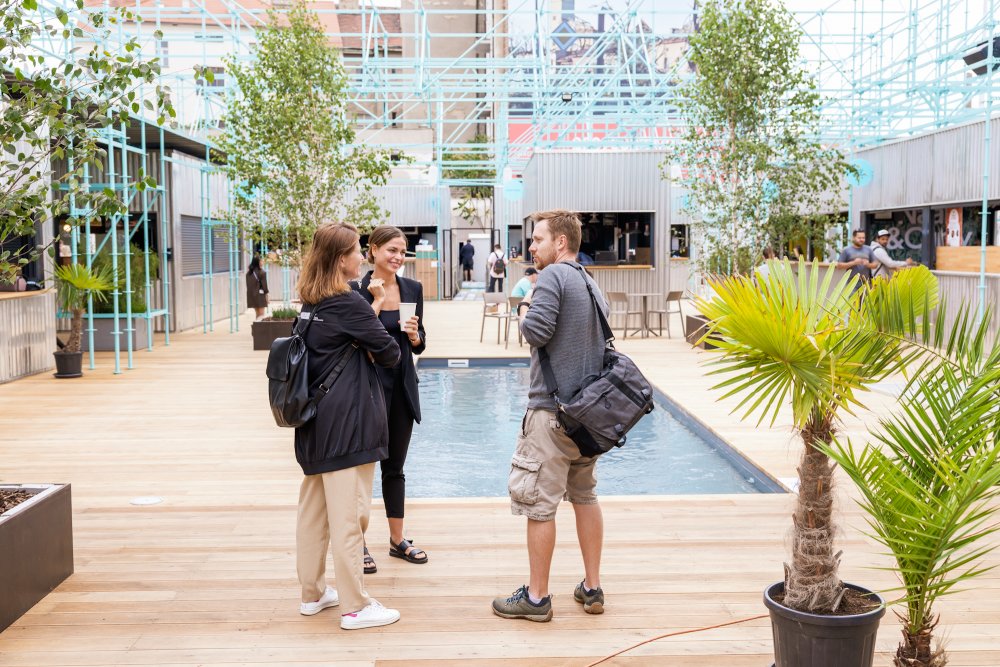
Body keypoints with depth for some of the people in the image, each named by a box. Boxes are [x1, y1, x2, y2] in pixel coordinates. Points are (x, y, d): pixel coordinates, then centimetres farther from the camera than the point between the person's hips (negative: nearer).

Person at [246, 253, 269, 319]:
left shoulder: (249, 272, 2)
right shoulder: (262, 272, -15)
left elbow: (248, 284, 4)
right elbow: (264, 284, -11)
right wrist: (266, 293, -1)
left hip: (251, 295, 6)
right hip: (260, 295, -5)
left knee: (257, 313, 16)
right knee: (261, 314, 1)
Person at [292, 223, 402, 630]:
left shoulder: (310, 303, 10)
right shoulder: (349, 303, -14)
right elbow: (390, 353, -10)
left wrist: (362, 349, 0)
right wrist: (377, 351, 9)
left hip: (315, 420, 9)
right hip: (347, 421, -9)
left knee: (313, 509, 15)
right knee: (348, 513, -3)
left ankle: (313, 593, 26)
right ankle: (355, 607, 4)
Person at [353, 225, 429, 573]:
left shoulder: (412, 289, 5)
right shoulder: (357, 290, -9)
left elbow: (419, 346, 10)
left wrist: (415, 336, -12)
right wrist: (377, 301, -20)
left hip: (402, 386, 5)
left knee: (395, 466, 15)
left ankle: (397, 540, 27)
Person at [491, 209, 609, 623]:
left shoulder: (553, 275, -12)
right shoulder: (593, 286, 14)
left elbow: (536, 331, -20)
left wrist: (527, 315, -1)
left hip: (552, 411, -9)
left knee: (538, 503, 1)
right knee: (585, 496, 18)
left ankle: (536, 597, 11)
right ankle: (592, 588, 25)